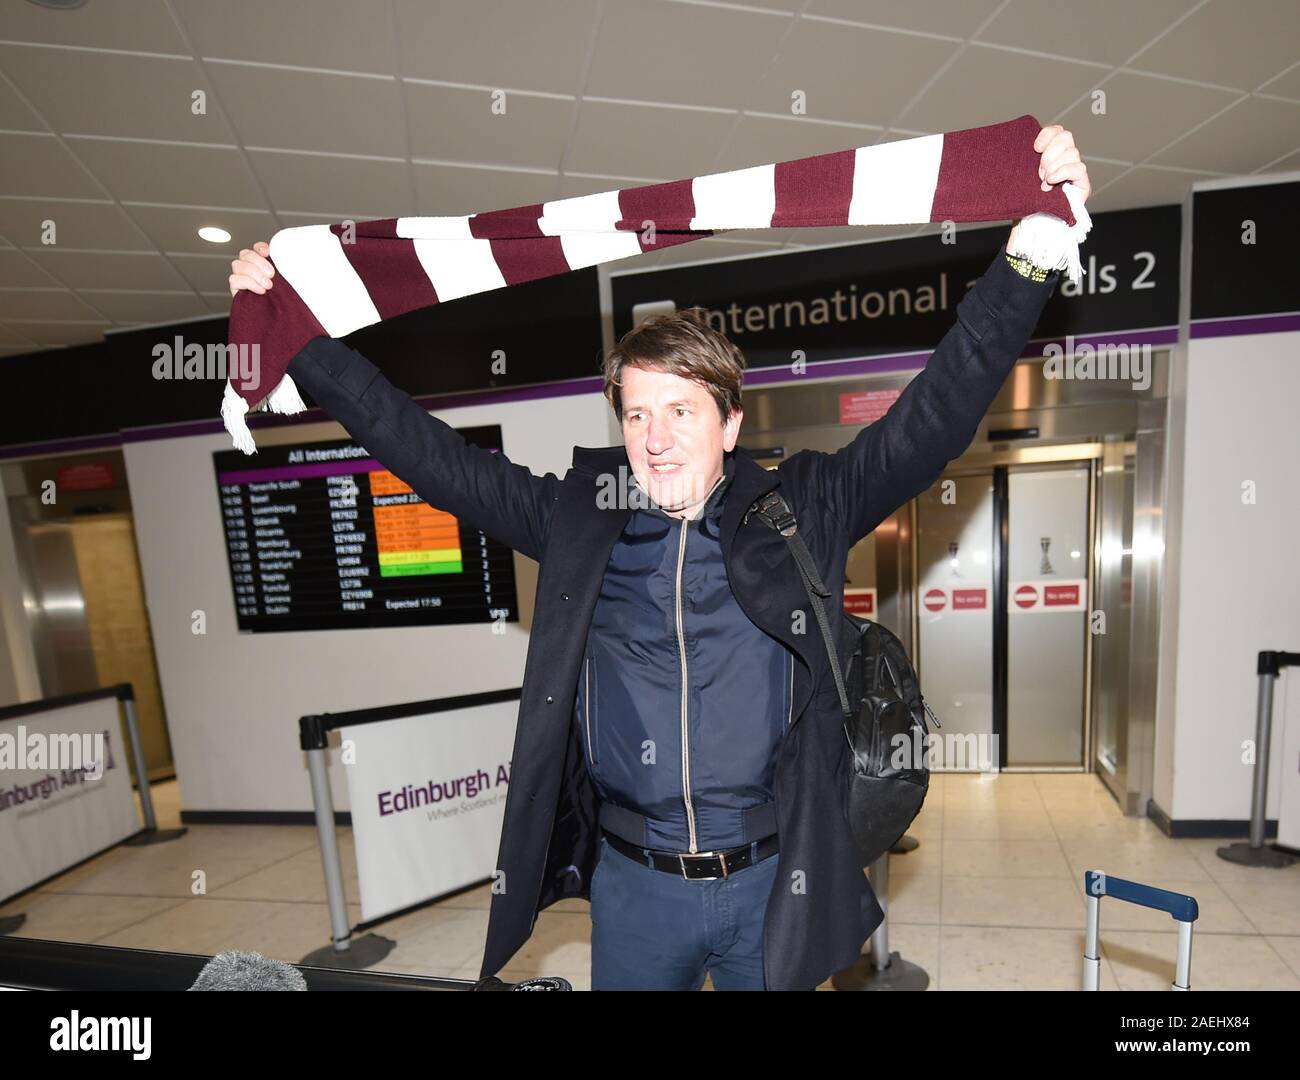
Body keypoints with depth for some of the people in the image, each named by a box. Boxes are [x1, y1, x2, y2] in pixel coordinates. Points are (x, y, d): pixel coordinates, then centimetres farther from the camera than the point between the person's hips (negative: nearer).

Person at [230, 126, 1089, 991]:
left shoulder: (796, 512, -8)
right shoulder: (579, 519, -6)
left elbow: (939, 413, -12)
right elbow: (427, 450, -3)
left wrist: (1031, 256, -20)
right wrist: (294, 336, -3)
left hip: (773, 881, 0)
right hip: (633, 886, 1)